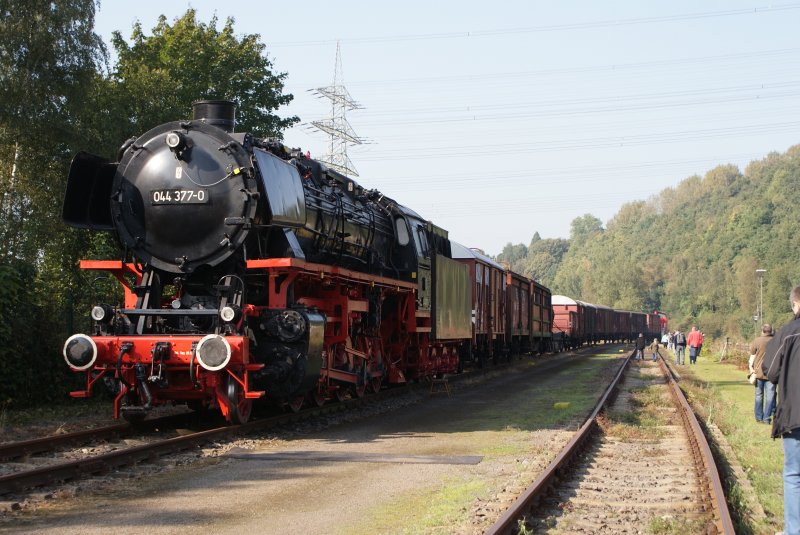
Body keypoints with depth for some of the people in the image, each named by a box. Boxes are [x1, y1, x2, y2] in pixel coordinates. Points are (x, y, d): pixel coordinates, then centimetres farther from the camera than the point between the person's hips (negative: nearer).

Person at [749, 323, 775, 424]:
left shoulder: (757, 341, -6)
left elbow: (752, 356, -3)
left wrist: (751, 367, 7)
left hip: (759, 373, 0)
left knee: (759, 395, 12)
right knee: (770, 396, 3)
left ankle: (759, 417, 16)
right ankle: (767, 418, 0)